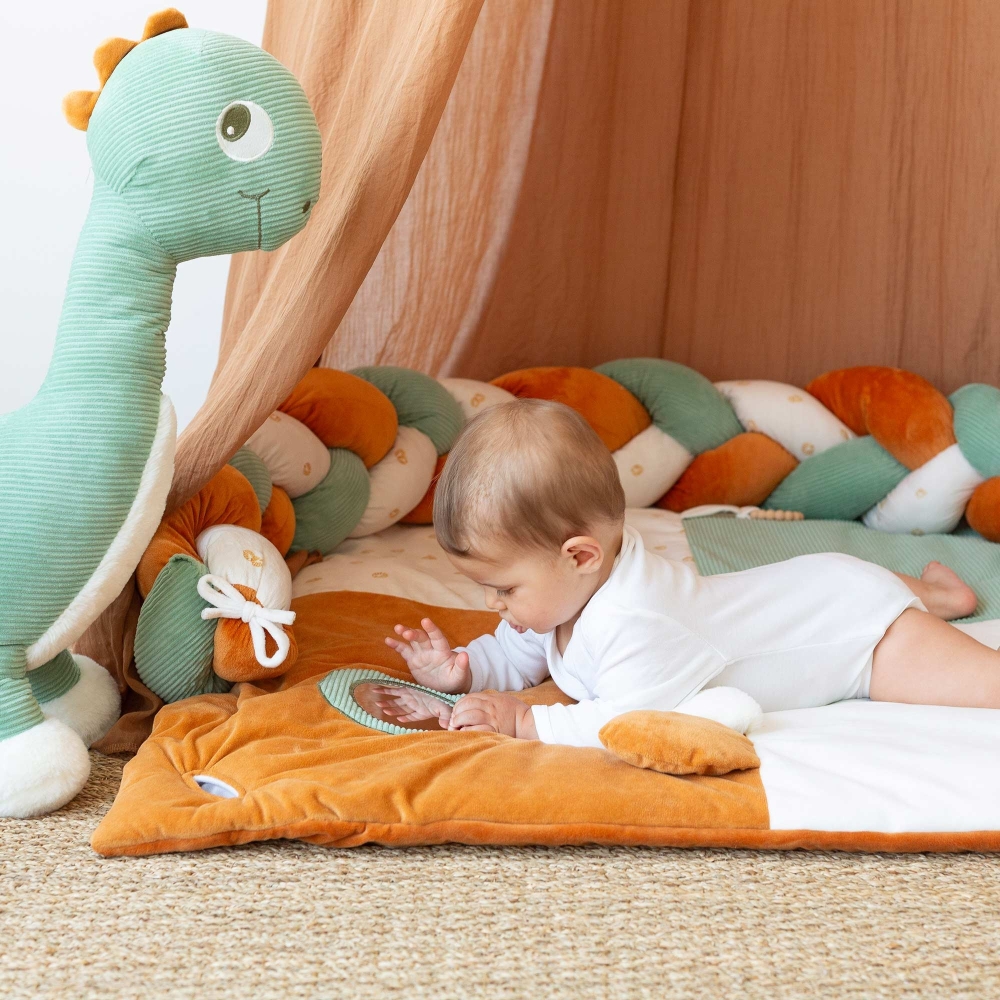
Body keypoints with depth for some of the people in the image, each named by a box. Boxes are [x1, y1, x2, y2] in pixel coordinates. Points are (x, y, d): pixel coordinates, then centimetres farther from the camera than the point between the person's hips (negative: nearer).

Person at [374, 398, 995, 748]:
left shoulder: (631, 621, -41)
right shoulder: (560, 592, -13)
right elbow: (516, 655, 1)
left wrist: (521, 720, -42)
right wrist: (458, 672, -18)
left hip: (860, 627, -8)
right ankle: (928, 589, 55)